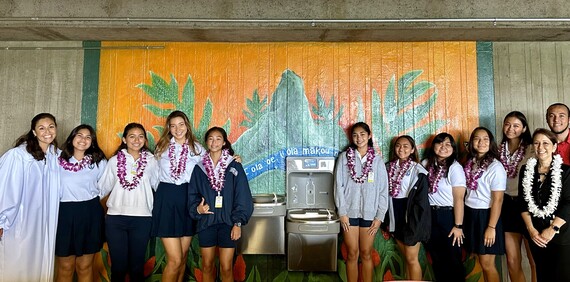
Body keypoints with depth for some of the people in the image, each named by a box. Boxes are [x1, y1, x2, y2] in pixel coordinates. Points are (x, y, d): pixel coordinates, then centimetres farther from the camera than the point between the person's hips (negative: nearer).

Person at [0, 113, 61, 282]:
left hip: (45, 223, 5)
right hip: (20, 223, -4)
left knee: (42, 264, 15)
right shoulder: (18, 155, -16)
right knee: (17, 268, 9)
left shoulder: (58, 156, 3)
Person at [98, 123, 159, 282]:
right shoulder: (114, 161, 7)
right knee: (118, 266, 5)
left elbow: (159, 186, 10)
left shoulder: (151, 161, 6)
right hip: (115, 218, 0)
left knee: (137, 267, 8)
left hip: (142, 219, 0)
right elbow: (102, 187, 9)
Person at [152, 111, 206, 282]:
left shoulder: (197, 149, 5)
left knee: (183, 257, 12)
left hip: (188, 200, 2)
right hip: (166, 199, -1)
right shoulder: (162, 148, 5)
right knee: (174, 260, -7)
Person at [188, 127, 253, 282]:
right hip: (206, 222, 2)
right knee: (207, 265, 12)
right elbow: (192, 195, 7)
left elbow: (242, 196, -4)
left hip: (227, 222, -2)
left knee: (226, 268, 1)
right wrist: (197, 208, -13)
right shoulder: (199, 168, 4)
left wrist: (238, 223, -9)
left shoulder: (234, 166, -2)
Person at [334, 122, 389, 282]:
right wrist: (342, 212, -7)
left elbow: (383, 190, 3)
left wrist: (379, 216, -3)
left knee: (366, 253, 9)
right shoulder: (344, 157, 2)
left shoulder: (377, 160, 3)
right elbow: (339, 186, -1)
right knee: (352, 254, 6)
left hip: (369, 213, 0)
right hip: (350, 212, 0)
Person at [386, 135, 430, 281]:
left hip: (411, 218, -5)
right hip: (396, 217, 5)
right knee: (406, 258, 17)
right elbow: (386, 194, 9)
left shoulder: (418, 171, -11)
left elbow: (421, 201, -13)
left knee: (412, 259, 3)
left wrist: (413, 225, -17)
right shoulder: (390, 168, 5)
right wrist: (388, 220, 7)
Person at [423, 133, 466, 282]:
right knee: (437, 258, 16)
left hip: (448, 215, -5)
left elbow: (459, 199, -13)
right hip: (430, 215, 5)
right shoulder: (426, 164, 3)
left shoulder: (455, 168, -11)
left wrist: (458, 226, -15)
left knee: (453, 259, 7)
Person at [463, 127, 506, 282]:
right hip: (470, 215, 6)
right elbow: (466, 192, 6)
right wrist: (461, 221, 3)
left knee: (487, 263, 4)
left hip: (486, 216, -6)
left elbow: (498, 200, -14)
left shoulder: (496, 167, -13)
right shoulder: (470, 163, 5)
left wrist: (491, 227, -16)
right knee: (482, 261, 15)